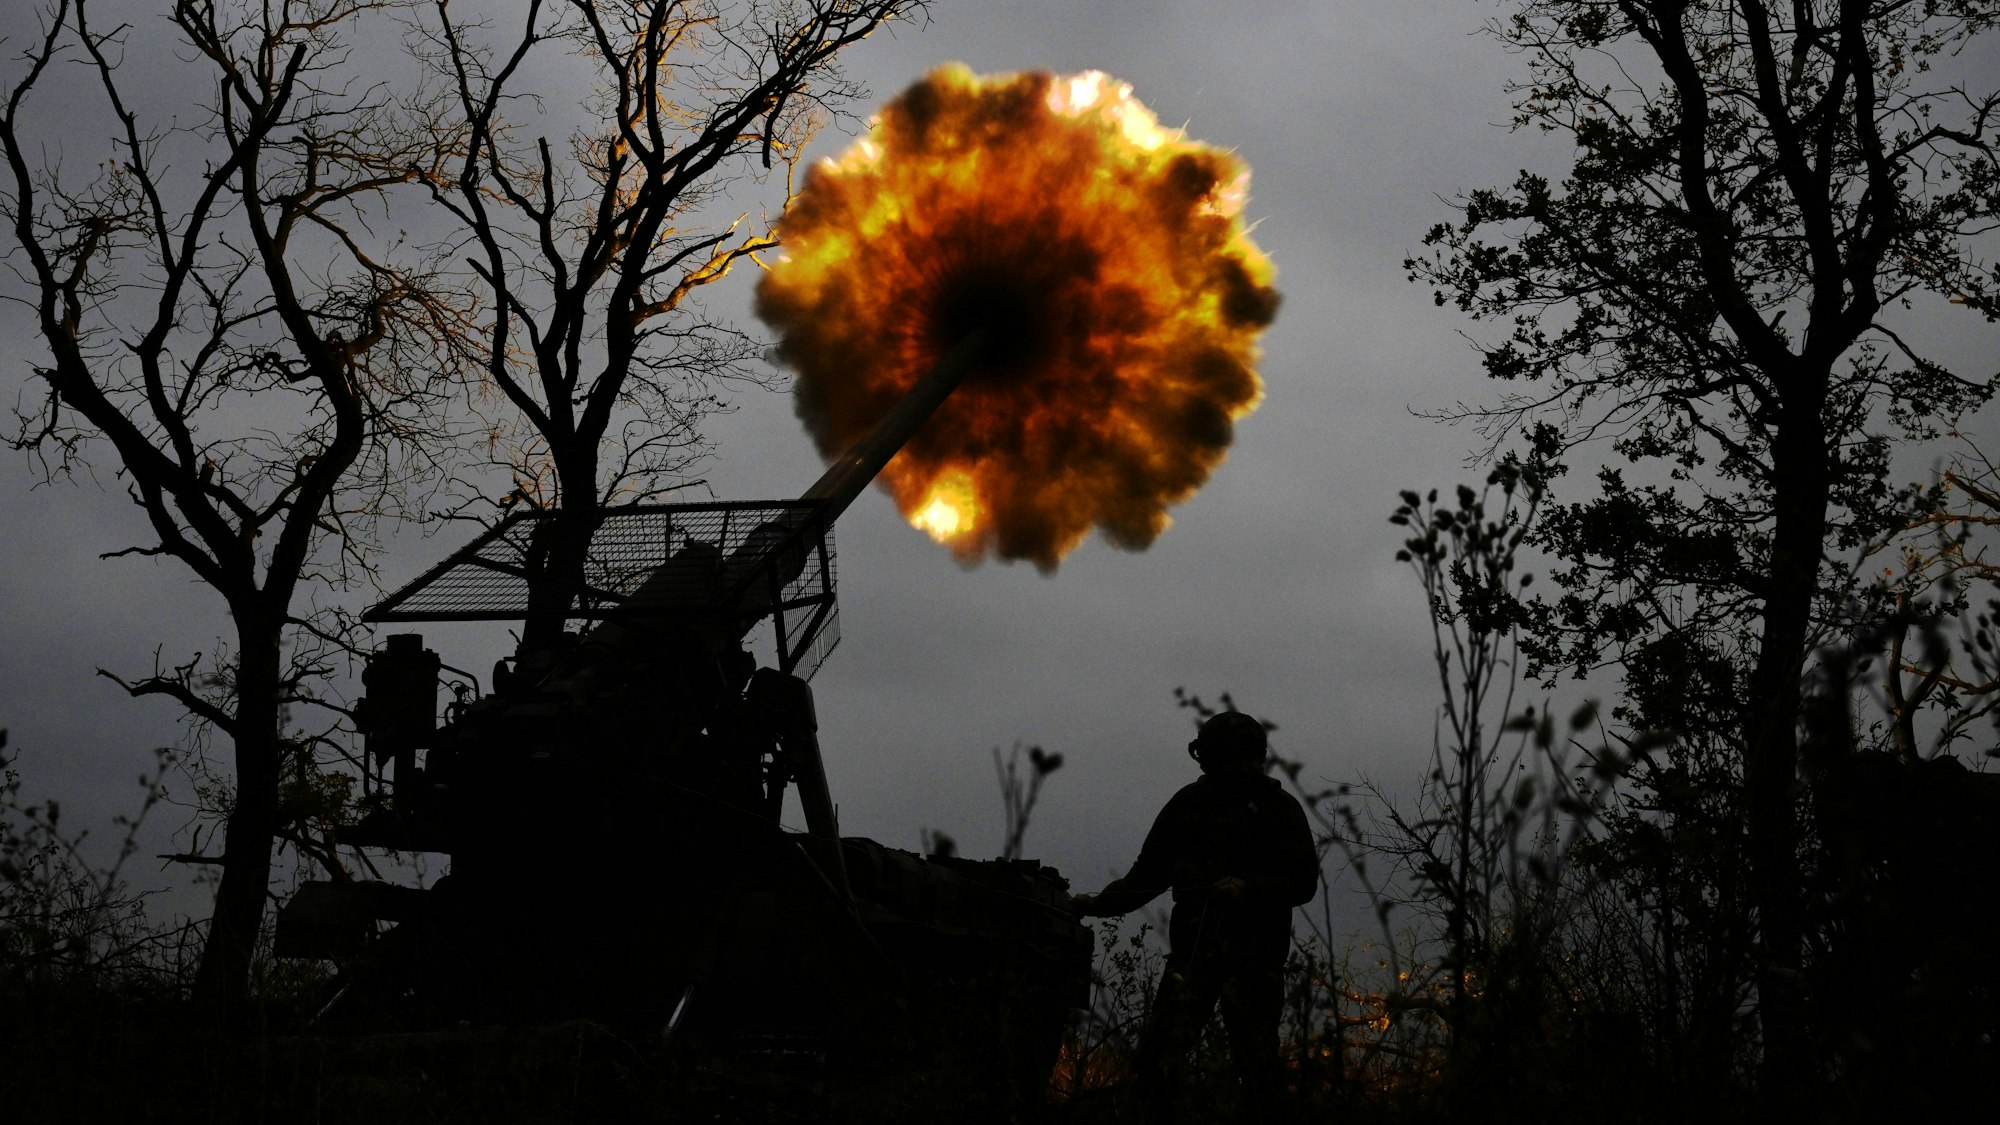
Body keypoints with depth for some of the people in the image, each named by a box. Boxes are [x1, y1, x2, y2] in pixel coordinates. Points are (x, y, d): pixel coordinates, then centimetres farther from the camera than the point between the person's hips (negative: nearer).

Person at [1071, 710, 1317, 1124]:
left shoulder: (1278, 808, 2)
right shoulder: (1188, 804, 11)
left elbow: (1303, 880, -3)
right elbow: (1149, 873, 17)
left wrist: (1248, 888, -18)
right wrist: (1100, 903, 6)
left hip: (1252, 954, -3)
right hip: (1193, 946, 3)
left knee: (1255, 1059, -1)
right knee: (1159, 1051, -7)